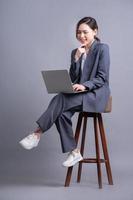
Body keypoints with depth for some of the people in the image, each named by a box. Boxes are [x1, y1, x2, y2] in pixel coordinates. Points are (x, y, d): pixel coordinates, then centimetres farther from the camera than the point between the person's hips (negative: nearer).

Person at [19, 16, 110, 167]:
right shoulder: (75, 52, 14)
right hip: (80, 94, 5)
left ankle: (37, 134, -27)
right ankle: (74, 152, -19)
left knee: (61, 99, -31)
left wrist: (84, 85, -26)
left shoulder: (102, 49, -4)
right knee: (62, 113, -27)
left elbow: (102, 78, -10)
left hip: (97, 93, -5)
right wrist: (77, 58, -7)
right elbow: (73, 78, 6)